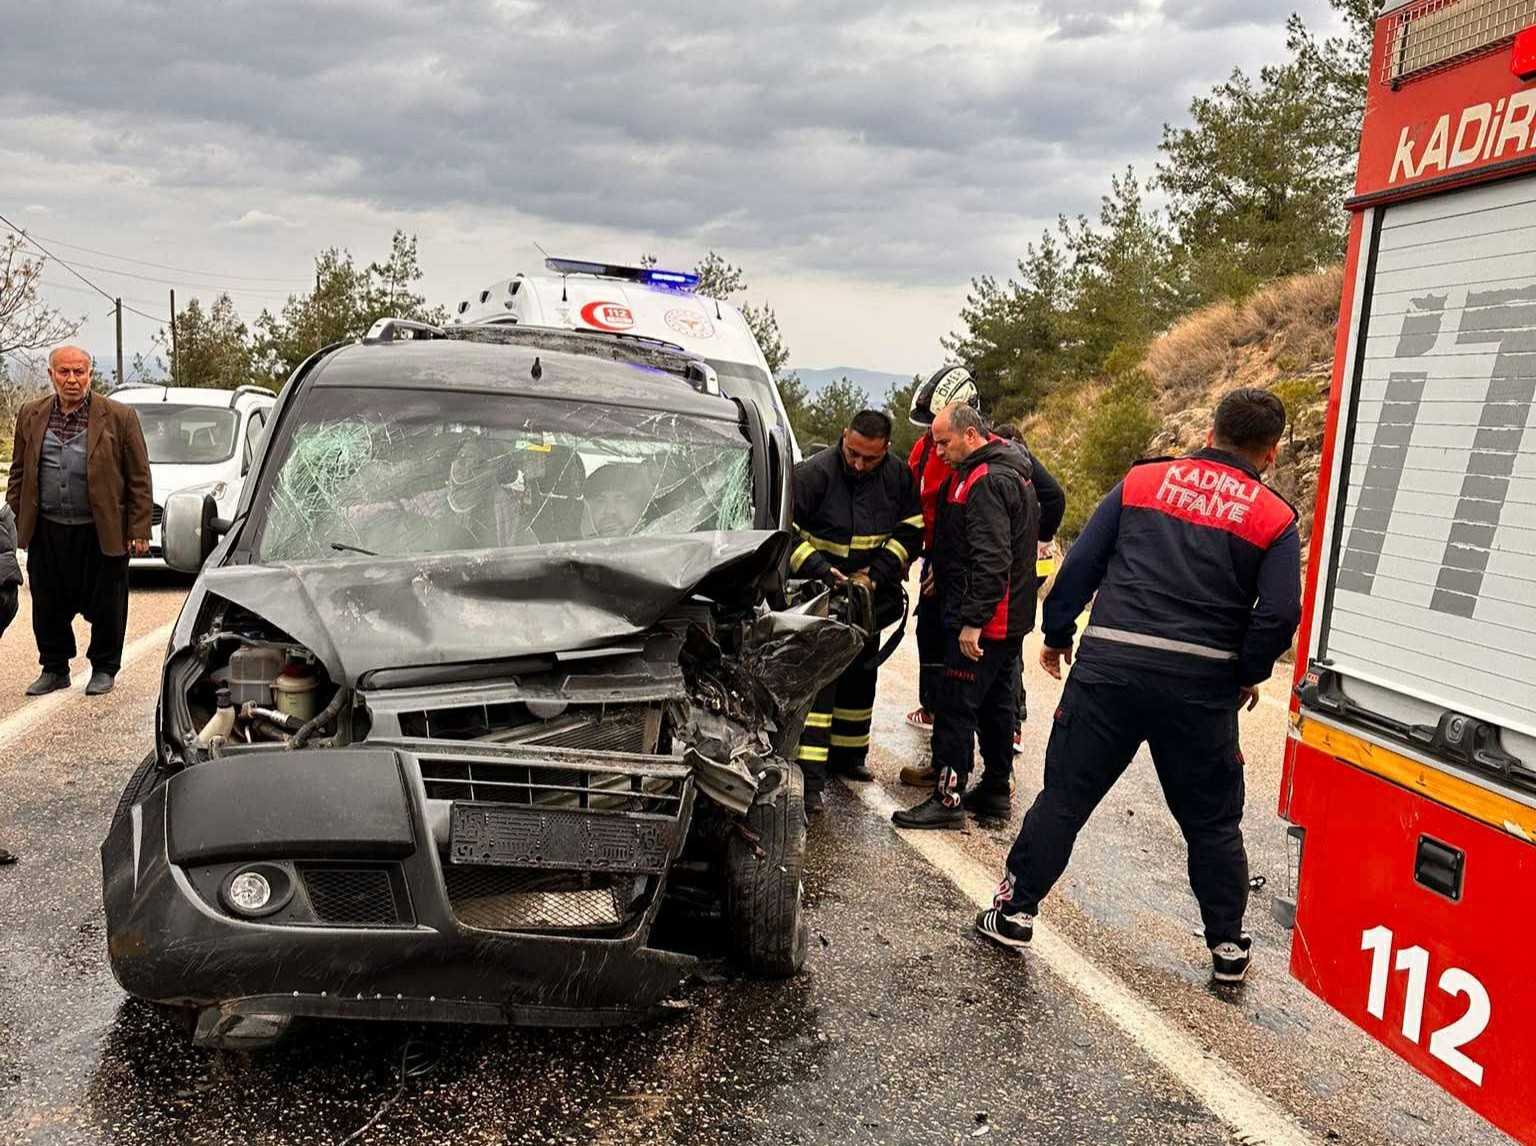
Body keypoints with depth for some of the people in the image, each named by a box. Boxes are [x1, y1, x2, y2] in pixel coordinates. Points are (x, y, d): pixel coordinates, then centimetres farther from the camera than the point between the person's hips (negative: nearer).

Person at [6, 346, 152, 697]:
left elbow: (139, 479, -3)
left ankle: (104, 669, 23)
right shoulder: (30, 415, 8)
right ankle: (54, 669, 27)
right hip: (45, 533, 3)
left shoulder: (119, 417, -3)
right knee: (48, 608, 11)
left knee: (105, 607, 6)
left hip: (101, 533, -3)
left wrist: (139, 531, -7)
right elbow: (19, 473, 14)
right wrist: (17, 520, 7)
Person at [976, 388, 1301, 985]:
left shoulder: (1143, 480, 7)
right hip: (1201, 687, 0)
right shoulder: (1275, 519, 3)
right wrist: (1247, 676, 9)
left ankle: (1015, 910, 17)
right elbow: (1280, 614, -7)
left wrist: (1056, 634, 13)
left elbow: (1081, 563, 4)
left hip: (1109, 668, 1)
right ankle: (1228, 945, 25)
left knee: (1064, 796, 10)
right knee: (1213, 822, 16)